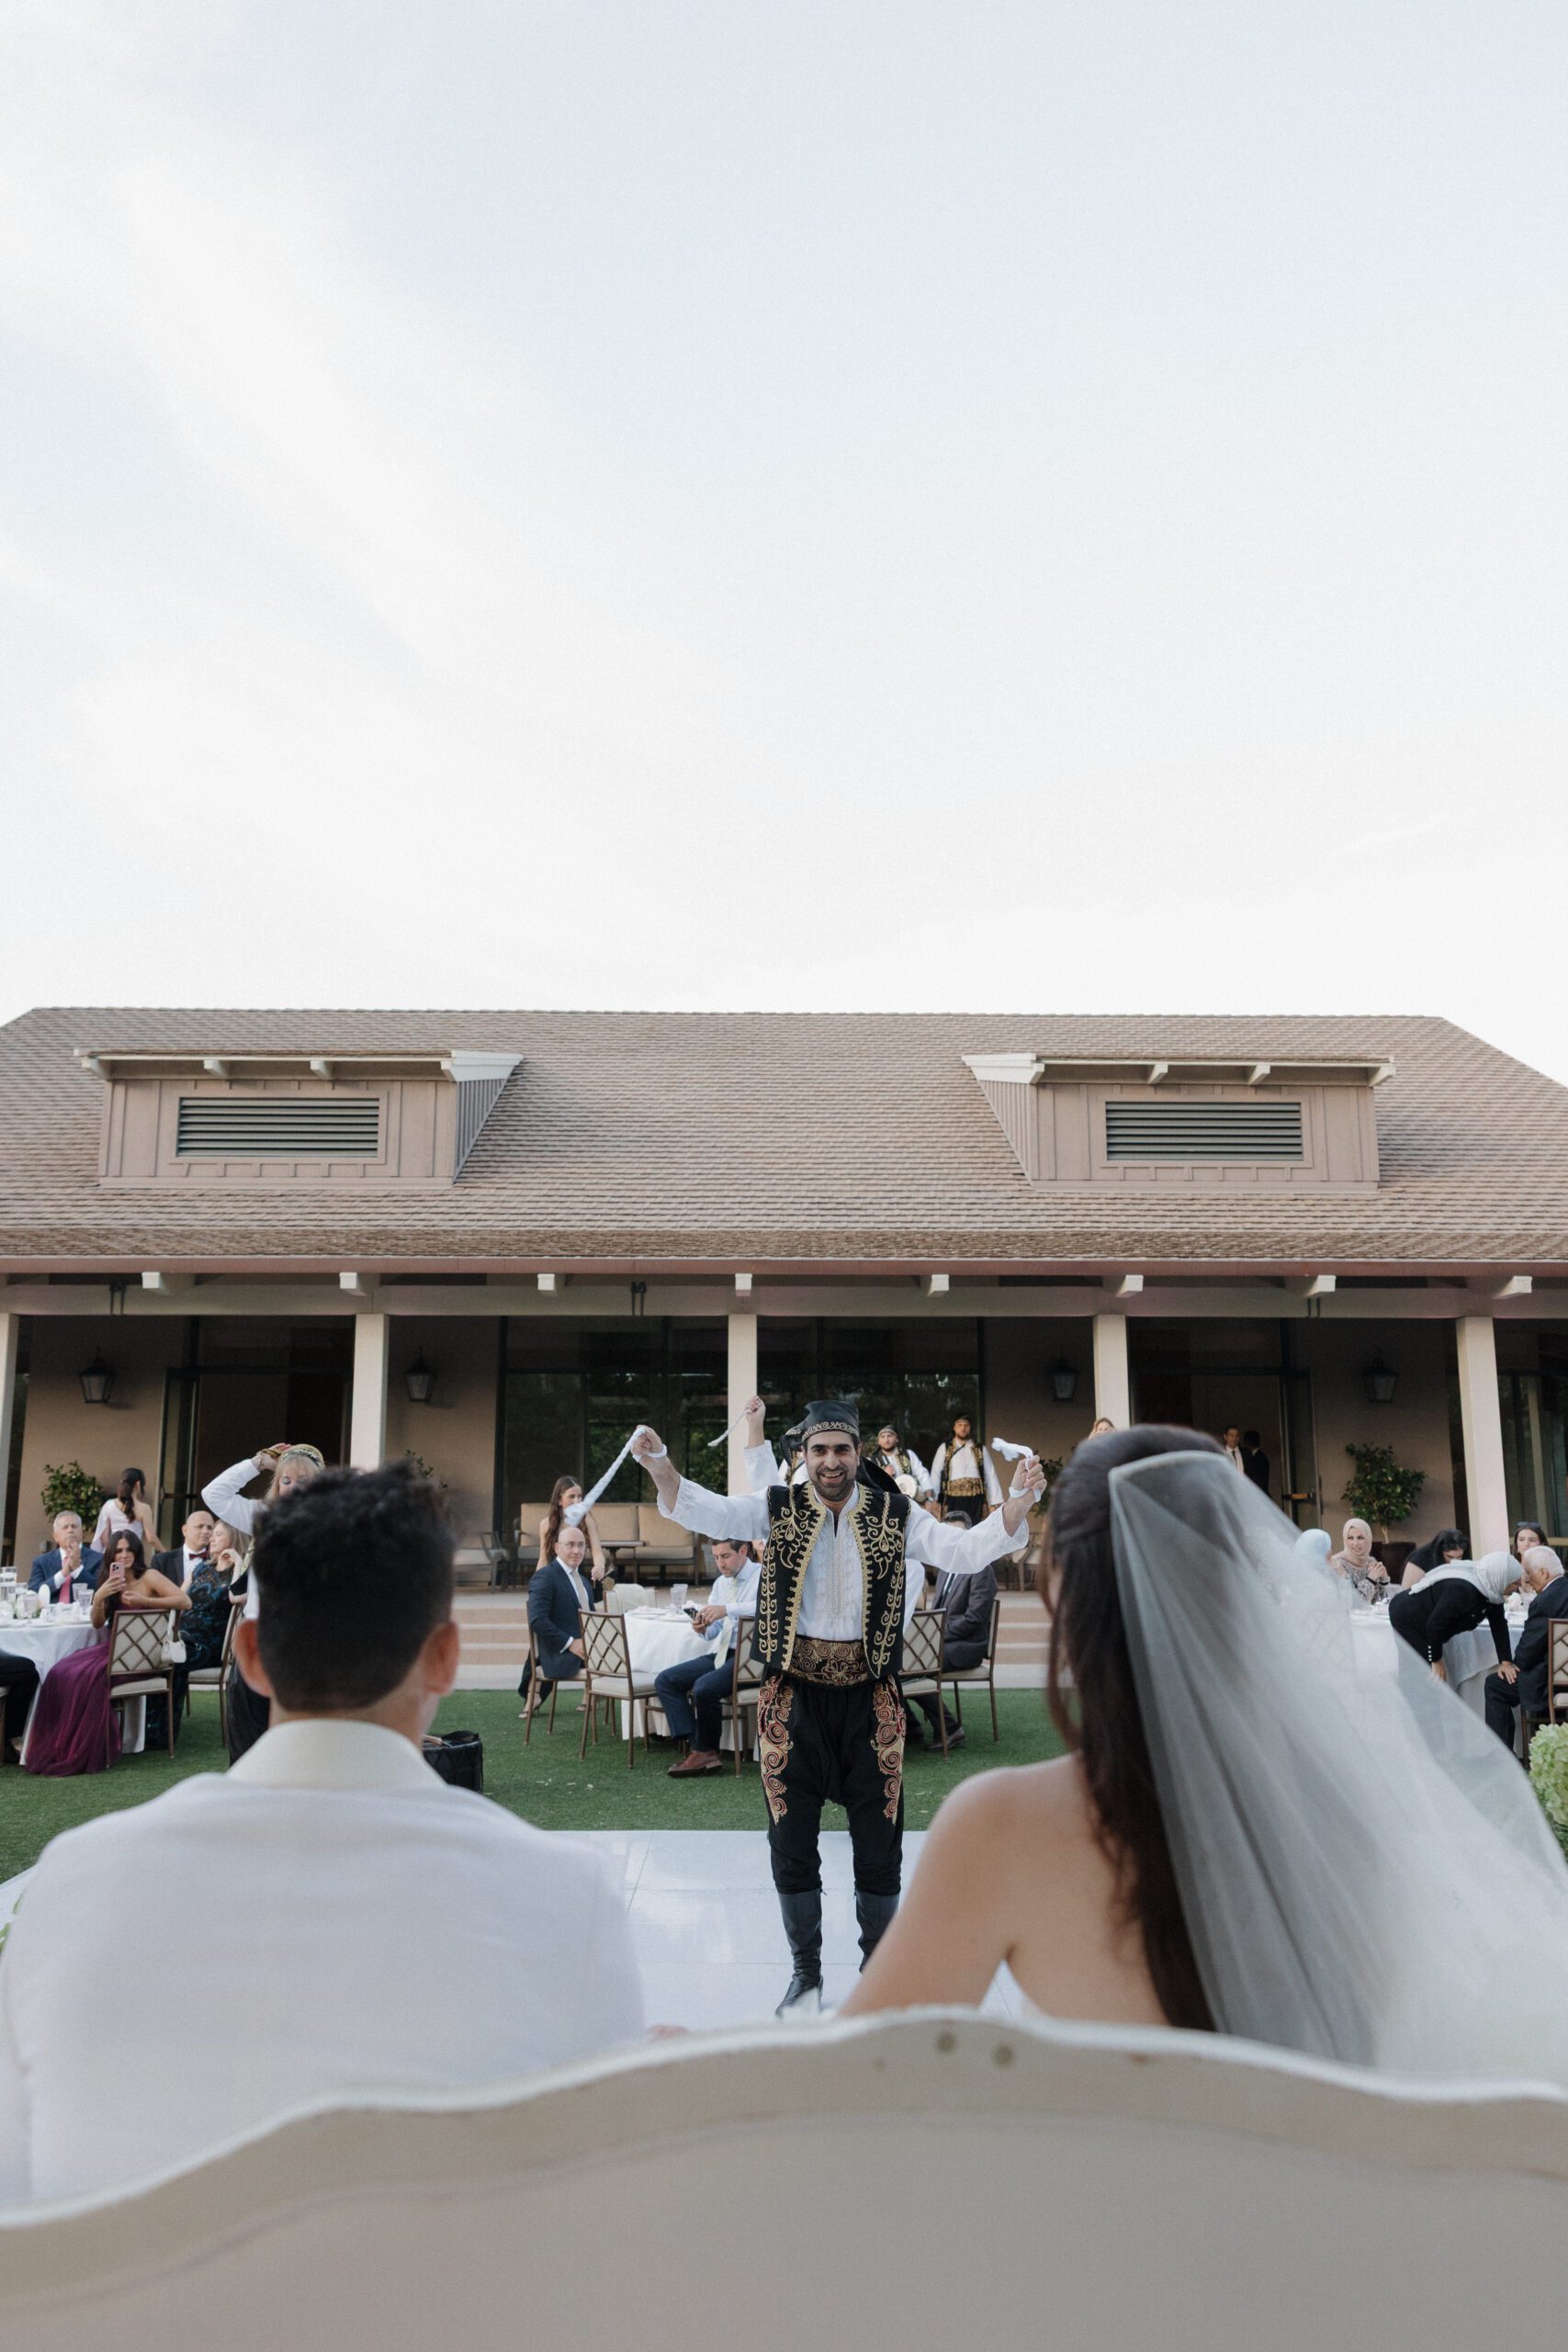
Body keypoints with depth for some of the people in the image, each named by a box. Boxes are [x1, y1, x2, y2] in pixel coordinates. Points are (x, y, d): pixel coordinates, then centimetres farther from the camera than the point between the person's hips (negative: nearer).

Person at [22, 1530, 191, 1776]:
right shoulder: (111, 1581, 16)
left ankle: (81, 1755, -18)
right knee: (60, 1673, -18)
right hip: (114, 1647, 6)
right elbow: (98, 1623, 10)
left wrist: (144, 1601, -19)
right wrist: (99, 1597, -8)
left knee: (88, 1677, -29)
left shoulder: (149, 1576, -2)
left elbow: (185, 1601, -13)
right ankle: (59, 1750, -14)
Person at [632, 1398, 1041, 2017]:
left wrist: (1018, 1501, -27)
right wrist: (658, 1464, -32)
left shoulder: (895, 1515, -2)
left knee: (879, 1844, 9)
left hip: (868, 1695, 0)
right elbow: (701, 1510, -13)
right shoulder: (777, 1509, -3)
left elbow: (966, 1548, -10)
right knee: (792, 1843, 11)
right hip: (794, 1693, 0)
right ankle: (806, 1973, 31)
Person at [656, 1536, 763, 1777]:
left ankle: (705, 1751, -7)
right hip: (722, 1653, 9)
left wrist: (727, 1609, -34)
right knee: (665, 1680, -5)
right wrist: (703, 1628, -5)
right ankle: (697, 1748, -11)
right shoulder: (720, 1583, 17)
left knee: (704, 1687, -30)